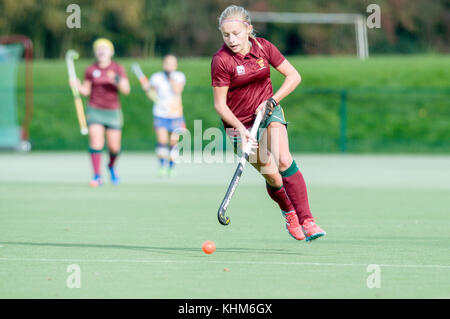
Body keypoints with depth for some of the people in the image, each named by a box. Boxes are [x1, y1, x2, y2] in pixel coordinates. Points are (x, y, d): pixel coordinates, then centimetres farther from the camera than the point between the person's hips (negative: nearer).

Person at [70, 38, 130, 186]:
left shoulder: (118, 69, -1)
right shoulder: (90, 70, 1)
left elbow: (126, 90, -9)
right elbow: (86, 91, 7)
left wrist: (117, 80, -27)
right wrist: (78, 86, -14)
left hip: (113, 112, 0)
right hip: (95, 110, 0)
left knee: (114, 147, 3)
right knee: (96, 142, -17)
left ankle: (112, 166, 36)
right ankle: (97, 176, -12)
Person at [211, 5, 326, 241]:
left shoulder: (263, 47, -8)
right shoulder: (221, 60, -17)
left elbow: (294, 76, -1)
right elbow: (220, 105, -14)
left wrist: (272, 100, -13)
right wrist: (239, 128, -27)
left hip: (269, 113, 2)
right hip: (240, 124, -2)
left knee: (284, 160, -22)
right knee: (273, 177, -6)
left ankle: (306, 221, -22)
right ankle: (288, 211, 26)